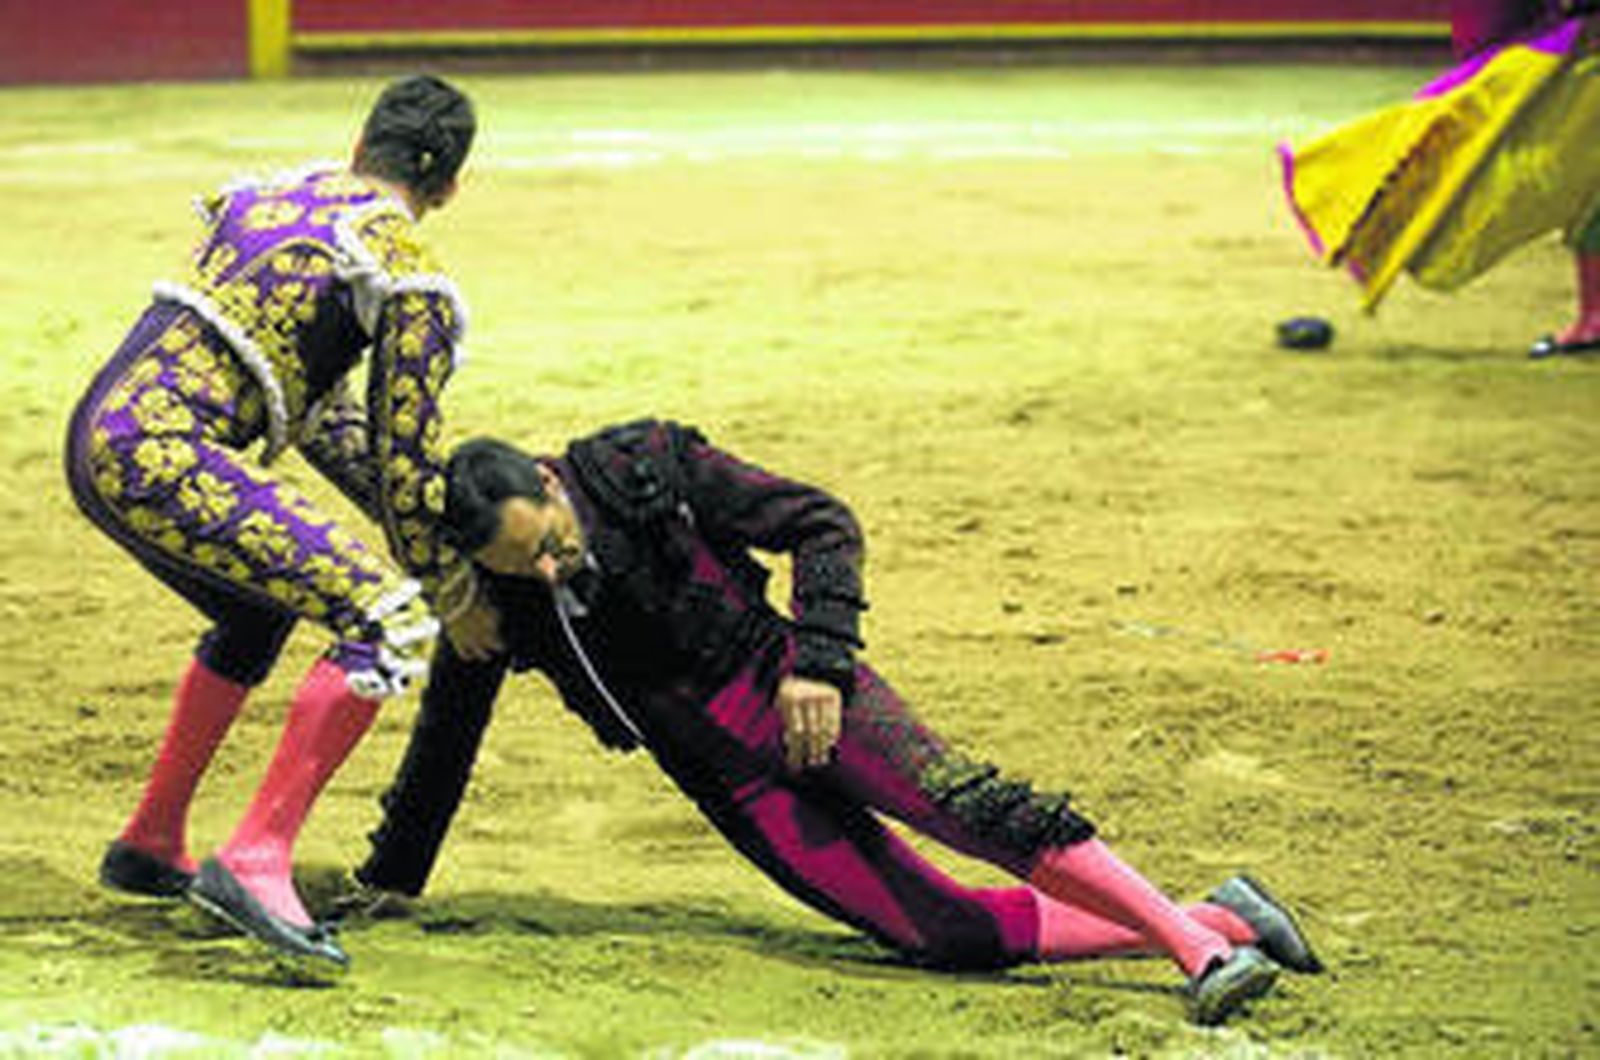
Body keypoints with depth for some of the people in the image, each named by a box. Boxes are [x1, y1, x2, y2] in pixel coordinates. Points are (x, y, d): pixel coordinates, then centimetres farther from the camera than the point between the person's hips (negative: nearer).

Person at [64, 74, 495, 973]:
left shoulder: (268, 196, 23)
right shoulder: (410, 281, -2)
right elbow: (405, 454, 0)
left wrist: (404, 506, 30)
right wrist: (453, 594, 14)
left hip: (98, 438, 9)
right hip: (163, 457, -9)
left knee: (258, 614, 32)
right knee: (388, 615, -12)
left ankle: (151, 846, 41)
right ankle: (258, 863, -19)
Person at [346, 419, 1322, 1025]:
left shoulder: (648, 470, -13)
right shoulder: (496, 605, -4)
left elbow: (824, 527, -8)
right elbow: (448, 733, 13)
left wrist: (819, 662, -19)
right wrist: (391, 878, 21)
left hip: (794, 692, -2)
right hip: (736, 786, 2)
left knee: (964, 804, -29)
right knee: (944, 933, -11)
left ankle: (1195, 939, -29)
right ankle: (1217, 925, -7)